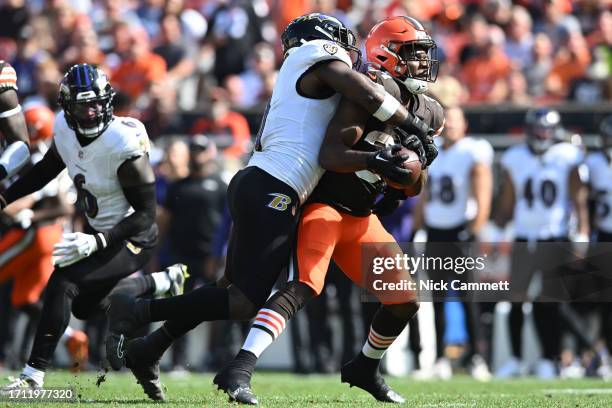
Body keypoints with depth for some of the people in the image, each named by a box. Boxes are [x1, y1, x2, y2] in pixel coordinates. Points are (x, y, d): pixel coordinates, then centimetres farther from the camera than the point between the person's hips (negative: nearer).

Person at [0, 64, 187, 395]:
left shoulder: (124, 147, -31)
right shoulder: (64, 129, -11)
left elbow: (145, 214, -26)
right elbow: (46, 169, 11)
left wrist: (95, 243, -34)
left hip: (132, 239, -8)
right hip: (97, 229, 8)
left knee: (64, 282, -22)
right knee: (87, 305, 20)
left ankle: (33, 375, -16)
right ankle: (165, 281, 38)